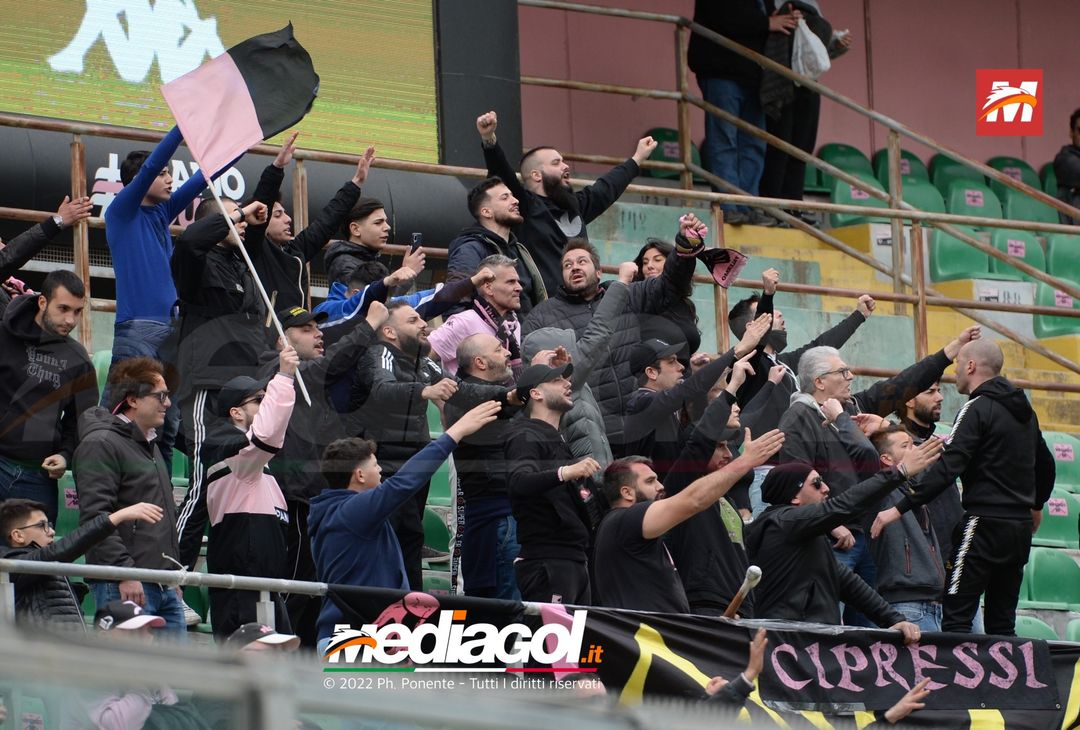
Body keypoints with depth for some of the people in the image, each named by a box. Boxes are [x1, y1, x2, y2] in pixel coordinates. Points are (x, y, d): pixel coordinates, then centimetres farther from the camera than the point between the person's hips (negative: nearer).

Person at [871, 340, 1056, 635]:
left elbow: (947, 469, -21)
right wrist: (1036, 505, 46)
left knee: (956, 618, -11)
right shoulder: (1025, 411, 15)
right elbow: (1046, 465, 28)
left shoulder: (977, 409, -11)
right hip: (1021, 526, 8)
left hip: (985, 524, -8)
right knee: (1002, 624, 11)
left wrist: (900, 509, -23)